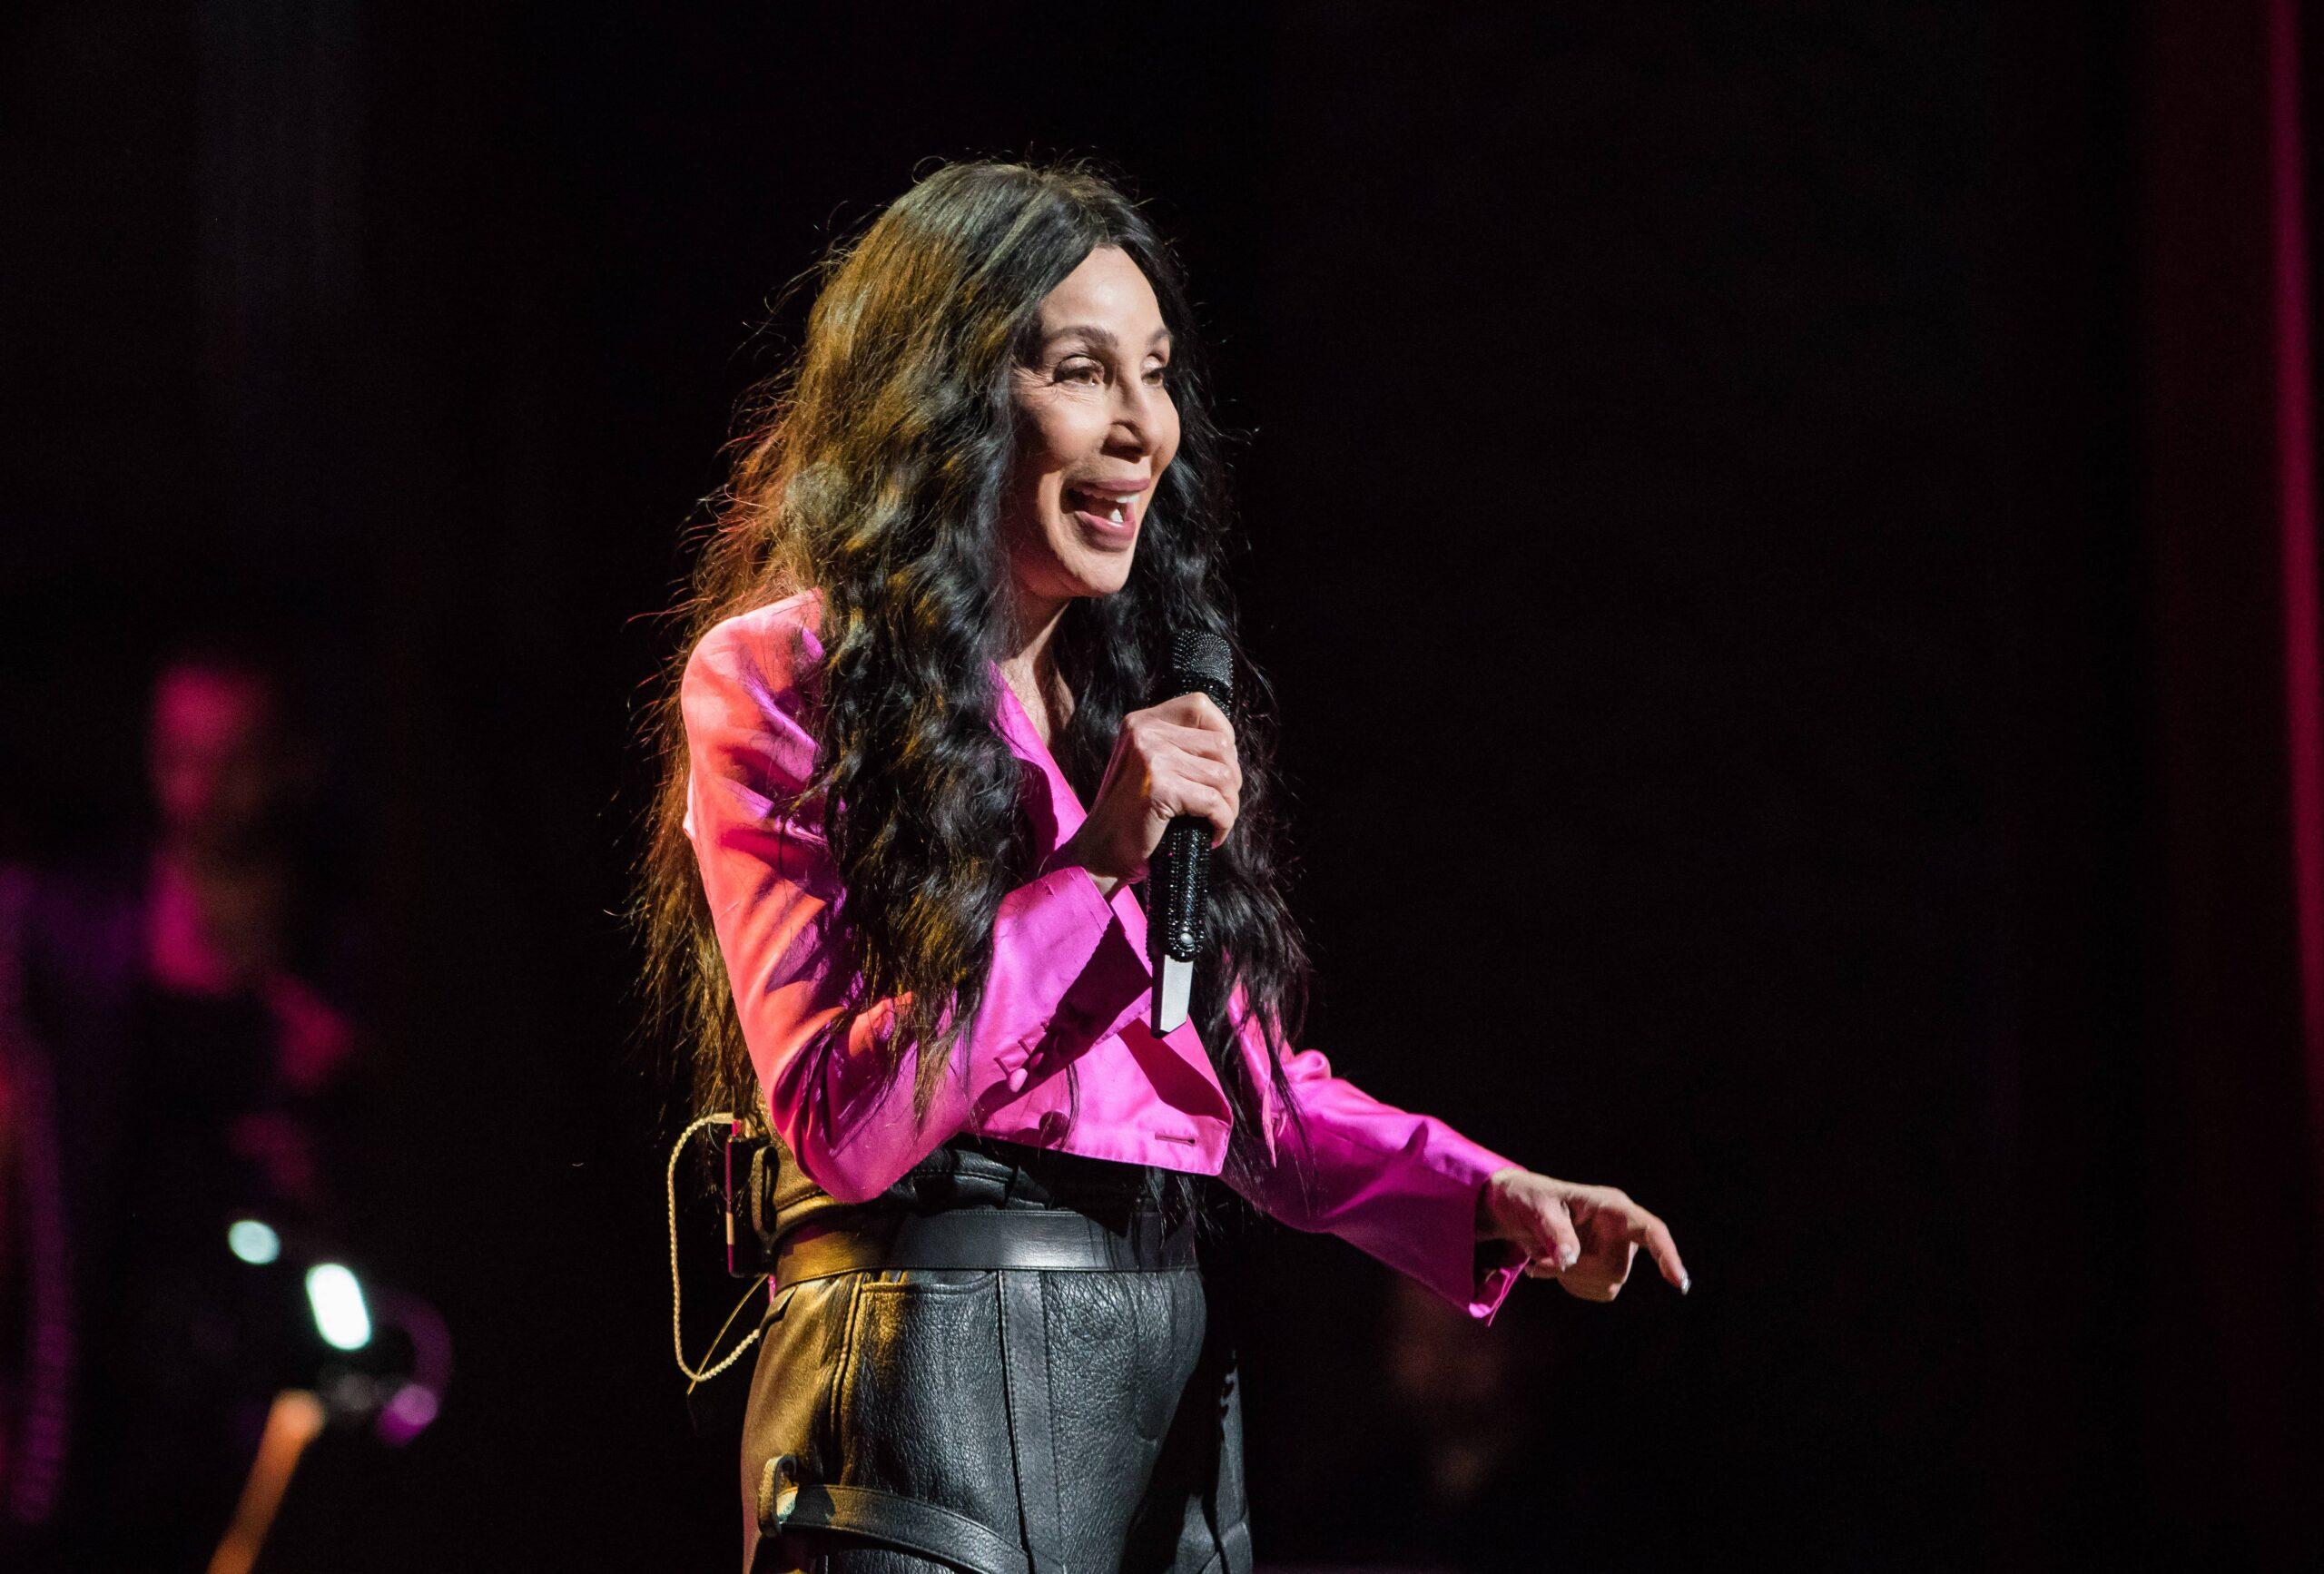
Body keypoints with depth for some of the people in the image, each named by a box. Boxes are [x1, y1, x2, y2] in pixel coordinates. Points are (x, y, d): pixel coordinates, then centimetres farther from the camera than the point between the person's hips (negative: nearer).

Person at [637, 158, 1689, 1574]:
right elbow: (837, 1124, -12)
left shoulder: (1147, 696, 18)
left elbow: (1260, 1085, 20)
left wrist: (1485, 1196, 3)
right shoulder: (785, 685, -4)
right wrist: (1095, 866, -15)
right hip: (931, 1349, -7)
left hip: (1179, 1374, 7)